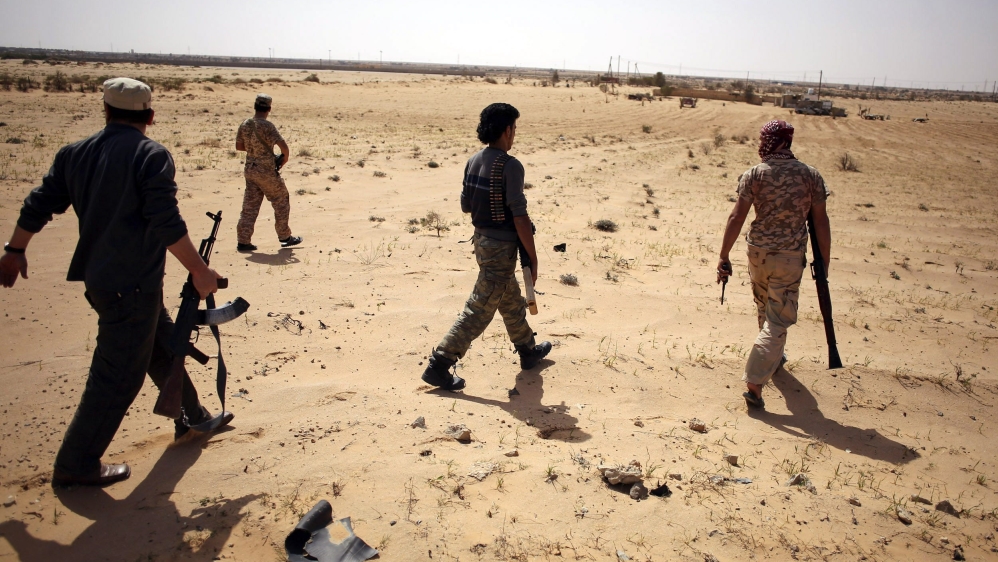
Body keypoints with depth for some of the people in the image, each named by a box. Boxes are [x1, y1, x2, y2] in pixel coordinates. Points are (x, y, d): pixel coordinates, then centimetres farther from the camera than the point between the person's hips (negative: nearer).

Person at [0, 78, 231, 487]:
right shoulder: (152, 155, -13)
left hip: (100, 277, 8)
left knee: (164, 346, 23)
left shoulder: (75, 154, 7)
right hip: (131, 285, -8)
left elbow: (38, 205, 12)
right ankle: (75, 466, 12)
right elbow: (166, 223, -20)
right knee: (118, 376, 2)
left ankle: (192, 416, 39)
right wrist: (200, 271, -14)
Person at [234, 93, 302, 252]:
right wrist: (284, 158, -6)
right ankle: (285, 237, 19)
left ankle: (243, 241, 7)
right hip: (267, 172, -6)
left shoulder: (244, 125, 3)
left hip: (250, 170, 6)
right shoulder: (267, 126, -17)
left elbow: (239, 146, 14)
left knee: (250, 206, 10)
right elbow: (283, 146, -24)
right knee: (281, 202, 11)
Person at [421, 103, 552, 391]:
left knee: (511, 301, 24)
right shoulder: (510, 166, -20)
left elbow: (466, 205, 12)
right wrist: (533, 258, -12)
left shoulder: (474, 161, 3)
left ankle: (528, 350, 42)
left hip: (481, 239, 9)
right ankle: (439, 365, 3)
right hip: (501, 248, -8)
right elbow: (520, 218, -19)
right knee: (479, 311, 0)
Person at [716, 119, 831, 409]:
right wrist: (824, 262, 5)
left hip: (758, 251, 2)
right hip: (789, 257, -2)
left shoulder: (754, 174, -5)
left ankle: (774, 357, 48)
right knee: (778, 319, 1)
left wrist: (724, 256, -6)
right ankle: (754, 383, -7)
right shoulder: (810, 175, -3)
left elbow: (737, 217, -10)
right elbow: (820, 221, -3)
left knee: (766, 307, 25)